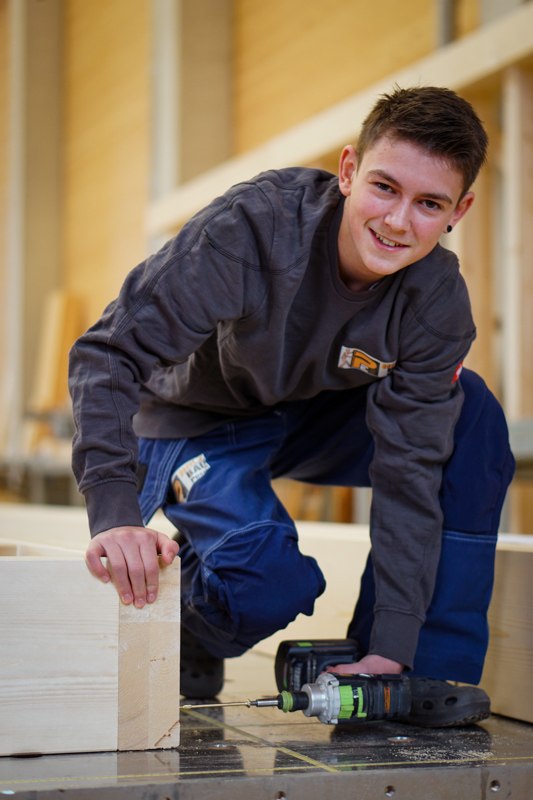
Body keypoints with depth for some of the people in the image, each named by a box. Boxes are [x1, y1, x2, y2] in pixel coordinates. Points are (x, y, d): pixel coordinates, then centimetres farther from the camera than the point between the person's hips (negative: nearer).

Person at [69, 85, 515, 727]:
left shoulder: (439, 303, -21)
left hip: (315, 417, 4)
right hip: (200, 426, -4)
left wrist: (391, 650, -26)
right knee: (270, 578, -31)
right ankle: (181, 639, 7)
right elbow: (111, 353, -34)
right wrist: (115, 514, -46)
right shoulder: (253, 226, -33)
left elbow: (410, 469, -21)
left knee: (472, 419, -20)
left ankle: (425, 667, -9)